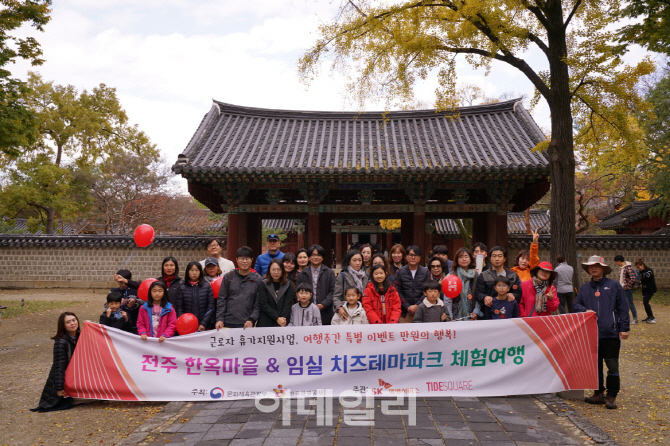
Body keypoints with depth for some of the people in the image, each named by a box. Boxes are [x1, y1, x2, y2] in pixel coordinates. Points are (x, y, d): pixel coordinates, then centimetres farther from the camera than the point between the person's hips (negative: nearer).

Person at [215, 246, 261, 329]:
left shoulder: (258, 279, 4)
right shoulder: (228, 277, 9)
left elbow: (259, 304, 0)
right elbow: (221, 300, 8)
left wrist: (252, 320, -10)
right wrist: (219, 319, -1)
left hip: (246, 324, -1)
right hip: (227, 323, 2)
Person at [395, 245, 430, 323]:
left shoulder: (426, 272, 8)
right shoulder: (400, 272, 7)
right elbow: (398, 291, 3)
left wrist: (417, 305, -9)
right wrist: (407, 306, -8)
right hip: (405, 311, 0)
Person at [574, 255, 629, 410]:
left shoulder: (614, 285, 1)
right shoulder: (584, 287, 10)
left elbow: (622, 308, 0)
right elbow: (576, 305, 12)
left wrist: (624, 328, -4)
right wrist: (585, 310, -9)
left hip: (610, 333, -4)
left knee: (612, 366, -1)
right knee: (594, 365, 11)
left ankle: (611, 396, 10)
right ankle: (598, 394, 23)